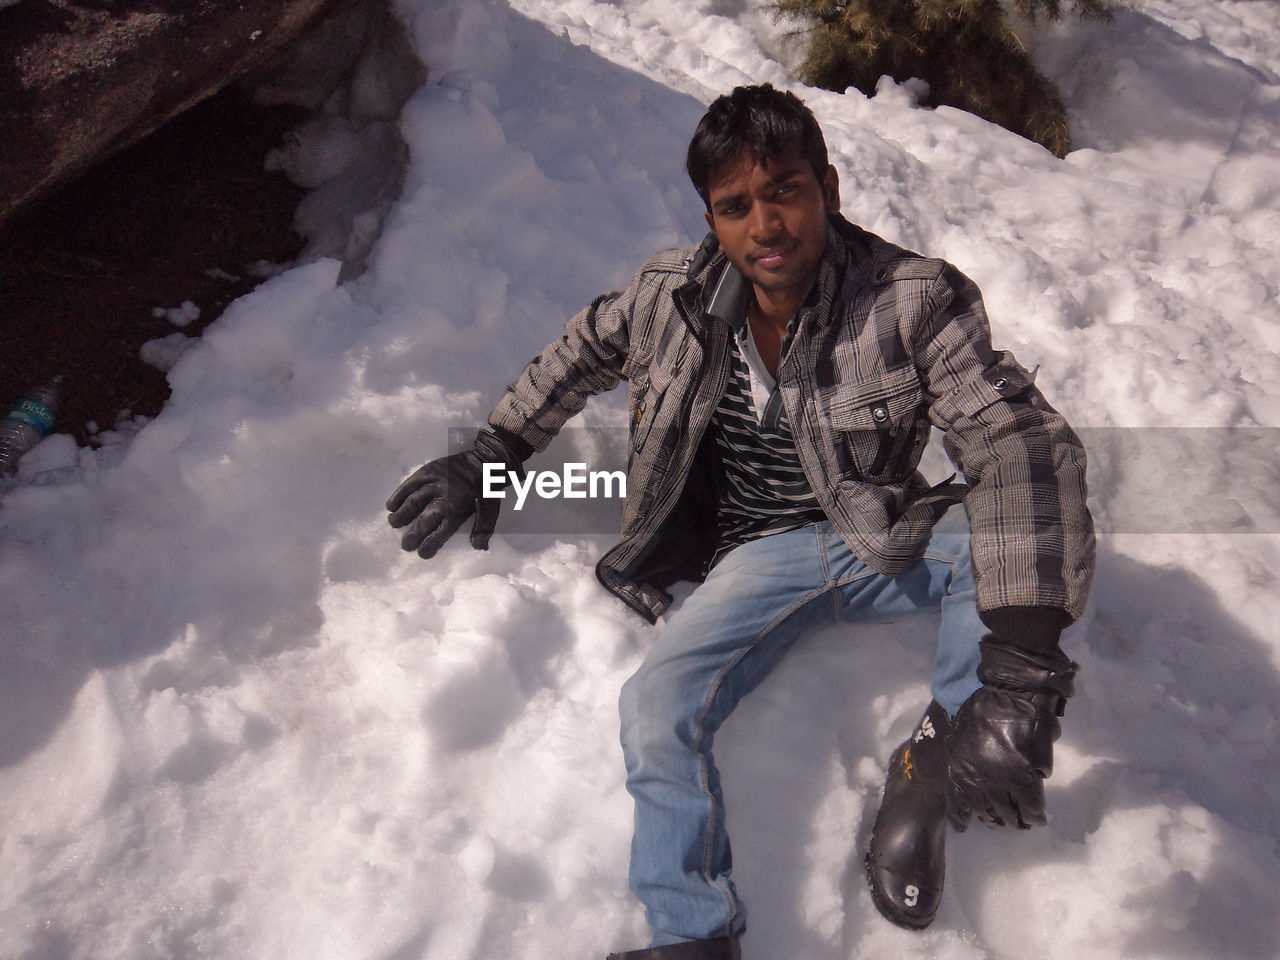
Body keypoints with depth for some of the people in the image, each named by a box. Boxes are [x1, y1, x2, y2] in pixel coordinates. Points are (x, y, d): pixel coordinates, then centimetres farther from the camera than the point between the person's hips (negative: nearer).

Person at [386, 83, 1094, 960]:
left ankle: (934, 764, -11)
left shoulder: (915, 300, -20)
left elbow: (1023, 446, -30)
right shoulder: (674, 293, -9)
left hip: (883, 544, -1)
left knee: (1010, 543, -29)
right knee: (658, 707, -20)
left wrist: (1021, 668, -43)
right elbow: (582, 354, 11)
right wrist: (491, 458, 11)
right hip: (764, 557, 2)